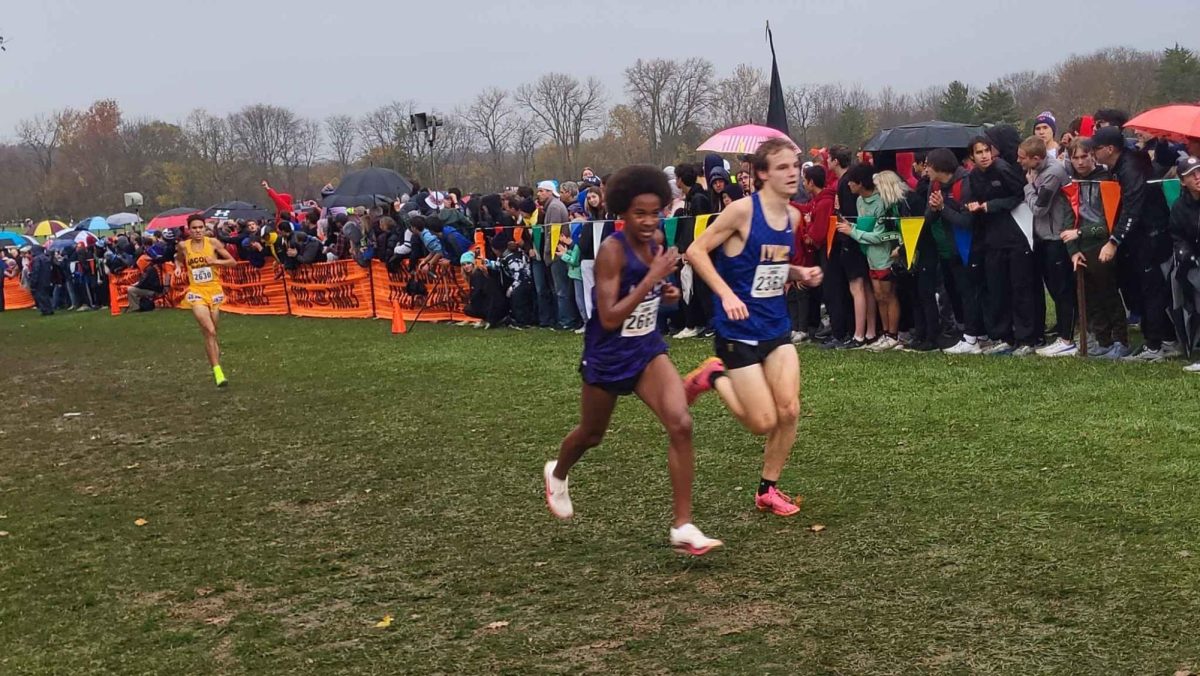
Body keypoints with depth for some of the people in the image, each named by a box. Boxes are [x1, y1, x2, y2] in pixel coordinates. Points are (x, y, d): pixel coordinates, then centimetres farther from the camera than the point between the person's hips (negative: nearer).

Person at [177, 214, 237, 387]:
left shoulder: (212, 243, -4)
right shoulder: (184, 247, -1)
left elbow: (233, 262, 0)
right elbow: (179, 261, 22)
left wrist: (216, 261, -15)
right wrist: (180, 267, 1)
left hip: (214, 291, 2)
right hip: (197, 292, -1)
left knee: (210, 332, 14)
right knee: (210, 331, -17)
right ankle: (217, 371, -19)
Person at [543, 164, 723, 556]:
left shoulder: (654, 243, -2)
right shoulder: (612, 250, -23)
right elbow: (609, 318, -28)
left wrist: (665, 293, -2)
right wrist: (653, 278, -31)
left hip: (648, 349, 5)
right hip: (607, 356, -5)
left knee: (681, 425, -17)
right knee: (592, 434, 19)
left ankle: (683, 527, -10)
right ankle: (557, 474, 55)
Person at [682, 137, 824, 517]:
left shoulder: (793, 216, 6)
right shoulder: (743, 210, -16)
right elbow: (696, 251, -13)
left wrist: (801, 274, 1)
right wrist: (727, 294, -23)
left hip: (777, 327, 6)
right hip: (739, 330, -6)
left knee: (789, 410, -3)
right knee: (763, 422, -5)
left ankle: (768, 490, 17)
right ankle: (714, 377, 20)